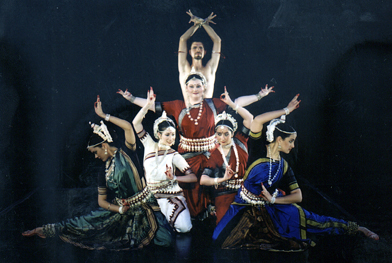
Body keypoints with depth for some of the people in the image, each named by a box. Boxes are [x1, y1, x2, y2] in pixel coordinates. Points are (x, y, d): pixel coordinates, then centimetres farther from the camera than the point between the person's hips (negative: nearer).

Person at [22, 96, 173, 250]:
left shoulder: (126, 153, -6)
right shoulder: (104, 172, 6)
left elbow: (128, 127, -20)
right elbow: (102, 201, 10)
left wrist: (104, 115, -13)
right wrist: (120, 209, -9)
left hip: (145, 205, -4)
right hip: (120, 208, 4)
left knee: (165, 240, -21)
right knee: (86, 223, -1)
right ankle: (44, 230, 14)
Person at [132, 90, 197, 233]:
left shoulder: (174, 156, -4)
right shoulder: (150, 145, 4)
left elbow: (194, 177, -11)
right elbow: (136, 123, -1)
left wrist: (174, 178, -21)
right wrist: (148, 104, -6)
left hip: (172, 196, -2)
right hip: (152, 196, 2)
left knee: (184, 227, -24)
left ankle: (164, 217, 8)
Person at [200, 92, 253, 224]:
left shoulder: (239, 142, 6)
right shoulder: (215, 154, 1)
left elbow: (249, 118, 0)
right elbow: (203, 180, -8)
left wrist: (231, 103, -1)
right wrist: (222, 179, -22)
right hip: (224, 195, -2)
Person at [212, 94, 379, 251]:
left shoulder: (284, 166, 4)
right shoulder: (259, 152, -10)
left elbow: (298, 196, 3)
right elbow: (257, 121, -26)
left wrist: (273, 200, -12)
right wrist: (286, 110, -17)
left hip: (272, 209, 3)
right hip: (245, 207, -3)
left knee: (302, 218, -10)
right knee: (220, 238, -24)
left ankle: (356, 229, 3)